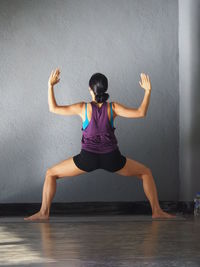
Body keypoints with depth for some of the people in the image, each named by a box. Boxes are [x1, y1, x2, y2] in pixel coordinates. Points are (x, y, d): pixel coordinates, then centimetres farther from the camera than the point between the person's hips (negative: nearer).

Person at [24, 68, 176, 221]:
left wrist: (50, 85, 8)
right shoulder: (113, 107, -2)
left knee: (51, 174, 17)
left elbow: (53, 108, 0)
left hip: (88, 158, -1)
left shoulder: (83, 108, -2)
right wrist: (148, 91, -1)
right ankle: (157, 211, 16)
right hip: (111, 158, 1)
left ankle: (44, 213, 8)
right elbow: (140, 113, -9)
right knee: (146, 173, 22)